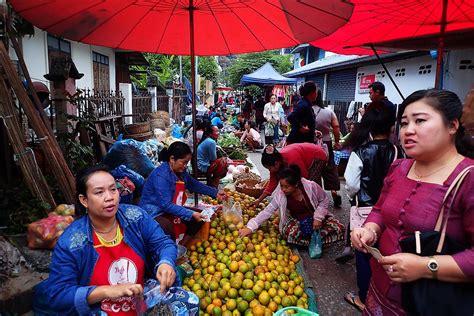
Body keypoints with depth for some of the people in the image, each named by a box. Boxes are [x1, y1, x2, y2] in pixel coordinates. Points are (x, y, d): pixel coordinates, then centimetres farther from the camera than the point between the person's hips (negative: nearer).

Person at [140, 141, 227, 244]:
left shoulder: (181, 171, -1)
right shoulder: (160, 175, -27)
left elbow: (194, 184, 17)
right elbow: (166, 205, -31)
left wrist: (215, 193, 11)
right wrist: (191, 214, -34)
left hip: (172, 209, 9)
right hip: (153, 212, -9)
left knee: (199, 217, 4)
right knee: (168, 227, -37)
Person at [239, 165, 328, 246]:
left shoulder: (311, 186, -23)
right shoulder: (280, 194, -19)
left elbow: (324, 200, -5)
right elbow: (268, 211, -19)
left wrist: (318, 217, -18)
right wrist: (250, 227, -29)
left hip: (314, 217, 0)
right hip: (297, 221, 0)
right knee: (289, 233, -33)